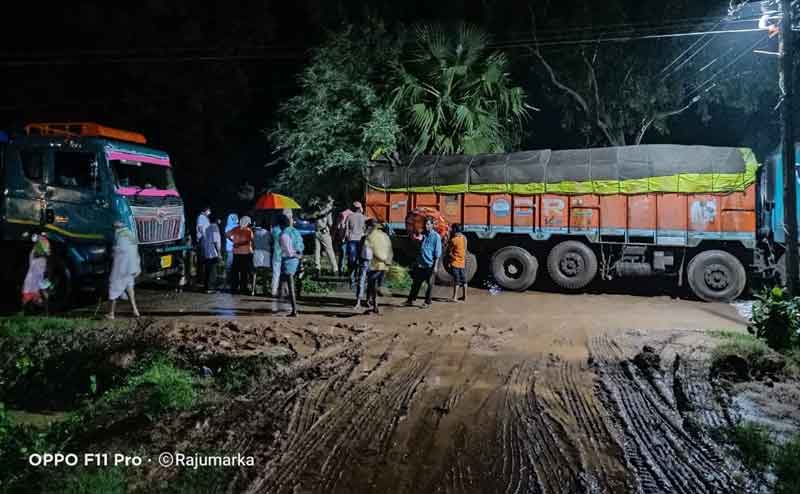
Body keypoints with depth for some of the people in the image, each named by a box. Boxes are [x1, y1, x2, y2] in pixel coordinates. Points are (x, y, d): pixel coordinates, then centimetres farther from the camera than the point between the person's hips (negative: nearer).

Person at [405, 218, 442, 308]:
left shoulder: (436, 236, -6)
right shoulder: (423, 235, 9)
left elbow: (437, 253, -8)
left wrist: (435, 265, -12)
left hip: (429, 264, -5)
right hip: (420, 264, 5)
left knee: (429, 284, 6)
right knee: (416, 283, 9)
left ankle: (428, 302, 16)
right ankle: (410, 300, 15)